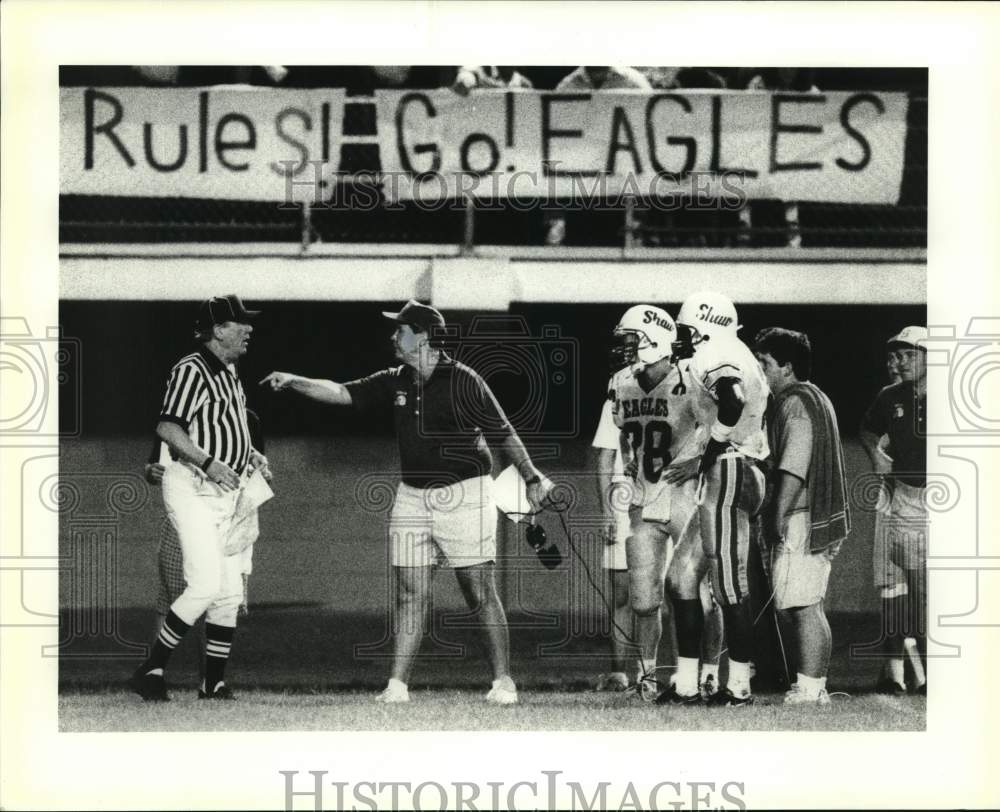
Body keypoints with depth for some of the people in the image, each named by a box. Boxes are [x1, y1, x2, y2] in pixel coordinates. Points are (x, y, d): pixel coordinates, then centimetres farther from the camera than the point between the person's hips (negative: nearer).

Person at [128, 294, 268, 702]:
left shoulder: (229, 371, 16)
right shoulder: (192, 370, -13)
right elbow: (167, 427, -22)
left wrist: (250, 454, 12)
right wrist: (208, 462, -31)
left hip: (226, 492, 9)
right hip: (193, 489, -9)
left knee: (229, 592, 7)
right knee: (205, 585, -18)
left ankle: (214, 683, 13)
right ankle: (150, 669, -10)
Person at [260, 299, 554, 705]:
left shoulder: (463, 381, -11)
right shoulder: (396, 381, 7)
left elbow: (502, 432, -7)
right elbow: (343, 393, 7)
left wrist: (531, 477, -7)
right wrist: (294, 382, -4)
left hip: (463, 495, -6)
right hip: (412, 497, 6)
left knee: (480, 592, -2)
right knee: (410, 592, 2)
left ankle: (503, 681, 6)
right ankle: (397, 686, 3)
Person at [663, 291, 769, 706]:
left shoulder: (712, 357, -10)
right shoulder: (739, 358, 19)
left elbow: (732, 403, -30)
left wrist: (704, 460, -19)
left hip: (724, 474, -10)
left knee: (730, 586, -4)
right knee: (683, 578, 12)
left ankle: (739, 687, 2)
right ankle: (686, 684, 14)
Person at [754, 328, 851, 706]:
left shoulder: (794, 402, -12)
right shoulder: (816, 398, 20)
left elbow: (793, 469, -20)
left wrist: (777, 519, -19)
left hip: (801, 520, -10)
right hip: (822, 519, 10)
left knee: (803, 608, -8)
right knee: (807, 608, 13)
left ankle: (808, 692, -7)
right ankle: (814, 686, 17)